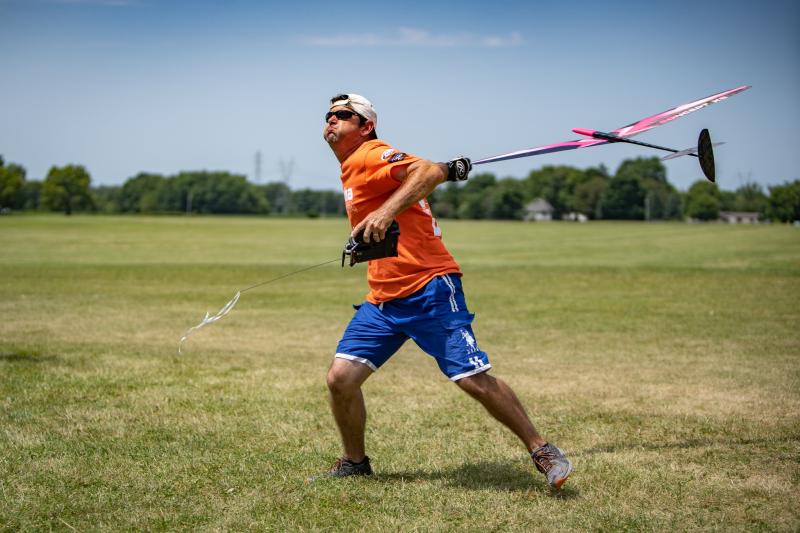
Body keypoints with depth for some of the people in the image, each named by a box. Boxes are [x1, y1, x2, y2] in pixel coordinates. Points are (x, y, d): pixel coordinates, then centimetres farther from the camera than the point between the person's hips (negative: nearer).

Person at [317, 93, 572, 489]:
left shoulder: (369, 156, -8)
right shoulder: (350, 171, 18)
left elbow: (430, 172, -26)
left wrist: (387, 210, -36)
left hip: (429, 289, -8)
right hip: (383, 298, 8)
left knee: (473, 378, -11)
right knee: (341, 377, -3)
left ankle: (541, 451, 4)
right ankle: (354, 463, 16)